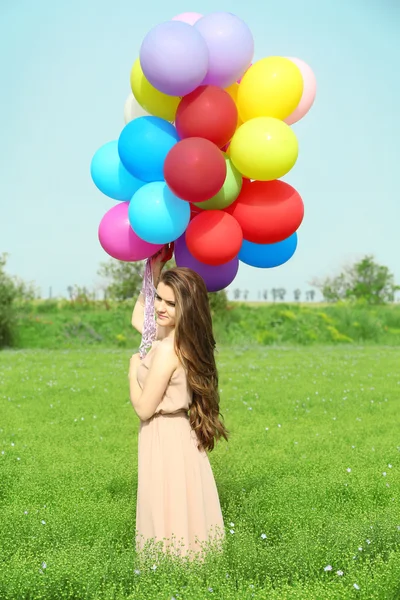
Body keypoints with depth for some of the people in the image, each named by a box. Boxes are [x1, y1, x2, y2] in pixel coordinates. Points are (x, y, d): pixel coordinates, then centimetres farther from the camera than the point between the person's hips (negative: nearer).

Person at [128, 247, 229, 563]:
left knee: (169, 519, 1)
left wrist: (133, 369, -2)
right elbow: (138, 319, 19)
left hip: (165, 440, -9)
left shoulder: (167, 349, -24)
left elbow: (144, 408, -17)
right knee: (185, 514, 16)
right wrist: (154, 273, 12)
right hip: (180, 435, 9)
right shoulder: (185, 338, 2)